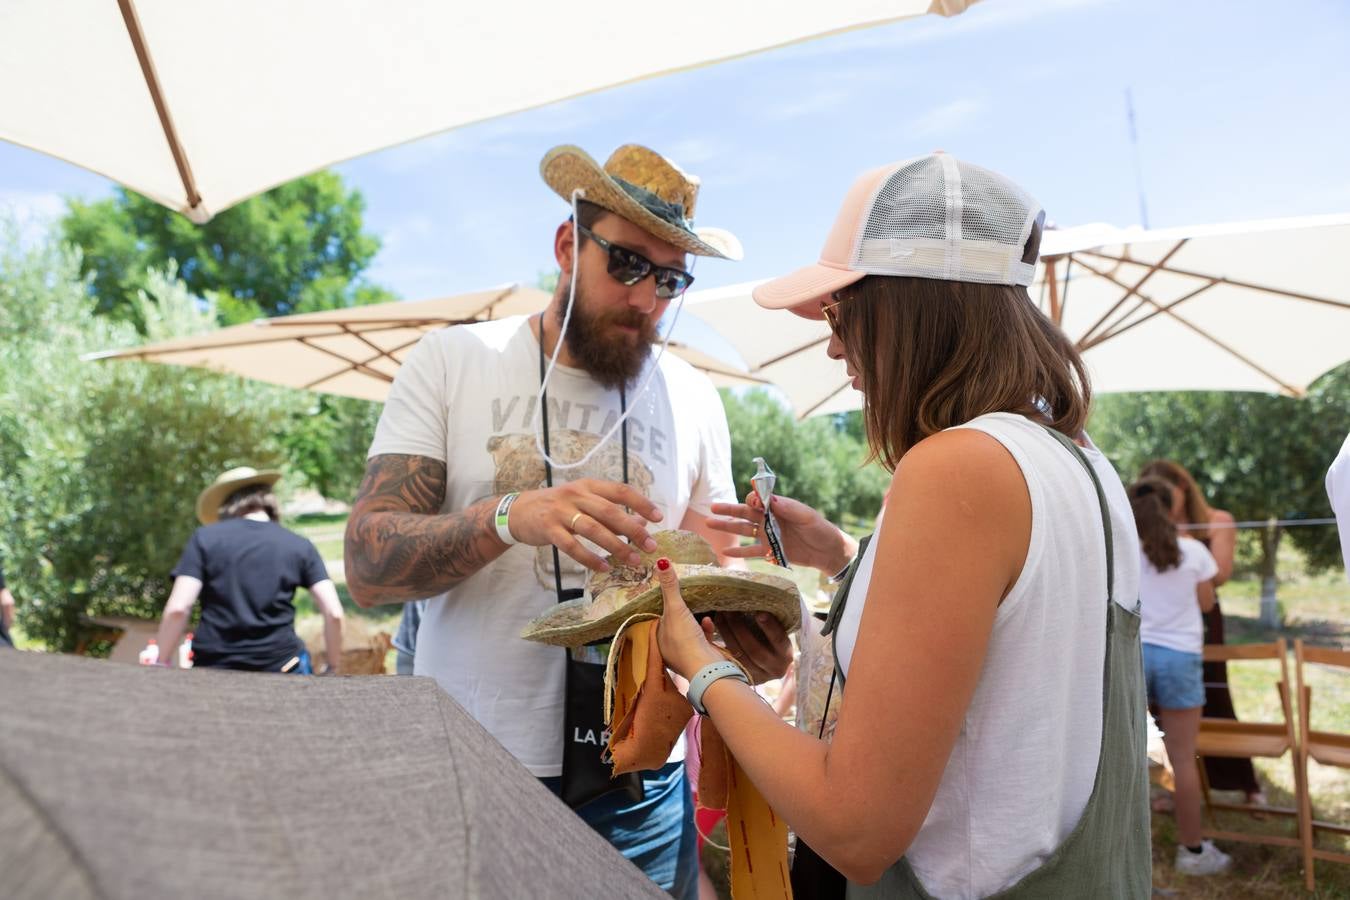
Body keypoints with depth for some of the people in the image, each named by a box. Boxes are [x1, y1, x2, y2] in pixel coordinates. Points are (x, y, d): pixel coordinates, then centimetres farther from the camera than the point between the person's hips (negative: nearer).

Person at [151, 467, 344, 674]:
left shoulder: (205, 538, 4)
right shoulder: (300, 546, 6)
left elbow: (177, 609, -6)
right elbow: (334, 614, -1)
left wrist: (161, 665, 5)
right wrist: (334, 667, 10)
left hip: (213, 665, 0)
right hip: (280, 666, 0)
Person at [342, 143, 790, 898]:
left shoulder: (694, 399, 2)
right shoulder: (450, 361, -4)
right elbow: (368, 567, -10)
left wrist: (749, 627, -16)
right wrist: (508, 517, -28)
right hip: (475, 770, -1)